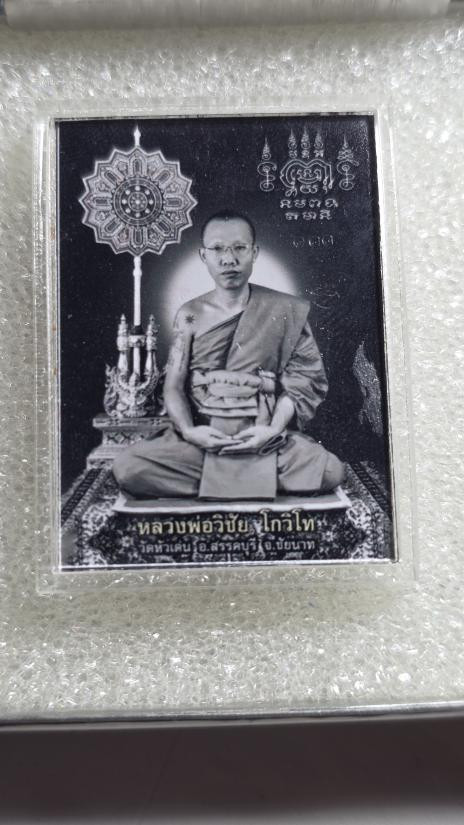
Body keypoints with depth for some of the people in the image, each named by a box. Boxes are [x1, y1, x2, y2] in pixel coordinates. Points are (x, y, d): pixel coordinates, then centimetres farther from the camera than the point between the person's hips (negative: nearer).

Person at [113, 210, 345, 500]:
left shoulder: (285, 310, 3)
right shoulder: (190, 315, 7)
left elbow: (301, 381, 2)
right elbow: (174, 385, 4)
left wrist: (273, 429, -14)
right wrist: (189, 430, -15)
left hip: (264, 440, 0)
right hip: (201, 439, 1)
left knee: (331, 471, -26)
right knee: (127, 468, -22)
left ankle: (207, 485, -7)